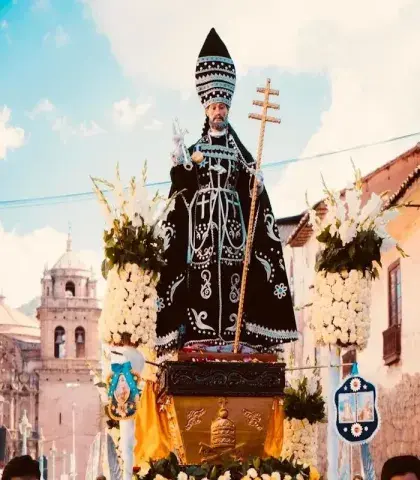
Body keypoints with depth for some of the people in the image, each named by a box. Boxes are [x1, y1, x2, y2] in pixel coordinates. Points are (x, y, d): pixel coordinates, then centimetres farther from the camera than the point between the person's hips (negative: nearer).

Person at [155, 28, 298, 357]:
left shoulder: (239, 151, 14)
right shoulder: (194, 149, 12)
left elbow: (252, 191, 10)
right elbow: (183, 188, 2)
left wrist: (257, 182, -11)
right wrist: (182, 163, -13)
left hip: (232, 217, 1)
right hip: (202, 217, -1)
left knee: (232, 272, -7)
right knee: (202, 270, -10)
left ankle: (233, 335, -9)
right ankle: (200, 335, -12)